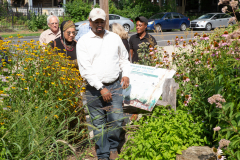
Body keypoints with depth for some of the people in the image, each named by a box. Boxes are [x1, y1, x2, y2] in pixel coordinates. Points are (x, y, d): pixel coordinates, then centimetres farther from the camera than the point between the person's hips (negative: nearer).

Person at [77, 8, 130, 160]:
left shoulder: (115, 37, 10)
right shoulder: (83, 41, -1)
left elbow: (124, 58, 22)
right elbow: (85, 69, -8)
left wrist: (126, 74, 3)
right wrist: (101, 88, -13)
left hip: (115, 86, 2)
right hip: (94, 89, -2)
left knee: (117, 120, -3)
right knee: (99, 124, 5)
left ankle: (113, 147, 23)